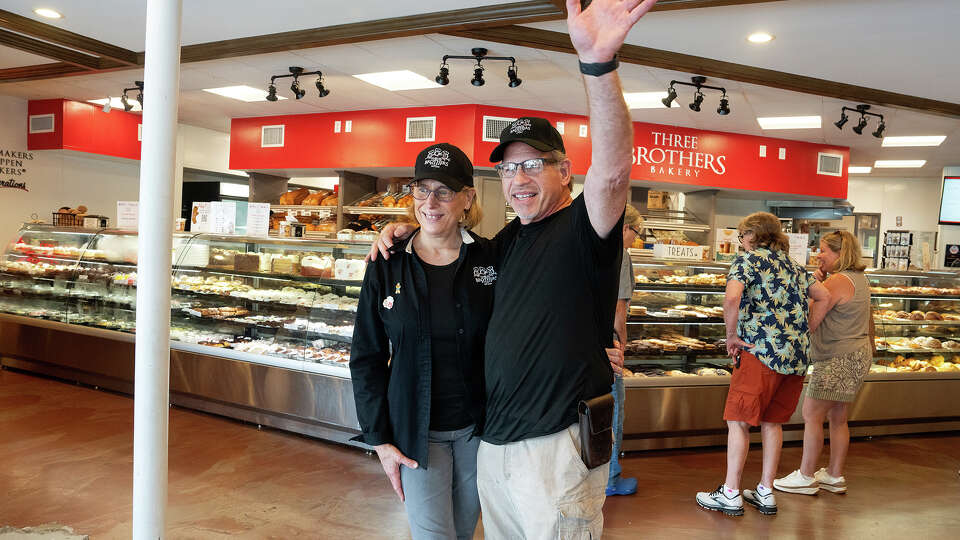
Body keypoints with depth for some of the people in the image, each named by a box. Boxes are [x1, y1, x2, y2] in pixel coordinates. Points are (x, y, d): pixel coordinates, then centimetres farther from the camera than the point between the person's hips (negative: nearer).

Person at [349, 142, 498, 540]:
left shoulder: (491, 259, -7)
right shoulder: (386, 268, -6)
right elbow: (366, 358, -1)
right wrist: (379, 439, -3)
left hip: (478, 426, 1)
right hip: (416, 432, -1)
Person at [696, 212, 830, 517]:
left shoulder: (748, 259, -3)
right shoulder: (793, 265, 19)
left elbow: (732, 297, -21)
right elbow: (824, 296, 22)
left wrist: (732, 336, -9)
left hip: (762, 351, -7)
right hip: (798, 355, 7)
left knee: (738, 421, 1)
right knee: (772, 422, 15)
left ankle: (730, 494, 5)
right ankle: (766, 493, 21)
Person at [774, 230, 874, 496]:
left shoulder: (837, 281, -18)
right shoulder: (859, 279, 13)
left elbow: (810, 323, -19)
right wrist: (820, 283, 5)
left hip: (837, 359, -10)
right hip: (857, 355, 10)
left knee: (812, 415, -2)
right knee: (838, 418, 15)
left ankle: (805, 477, 5)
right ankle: (835, 476, 23)